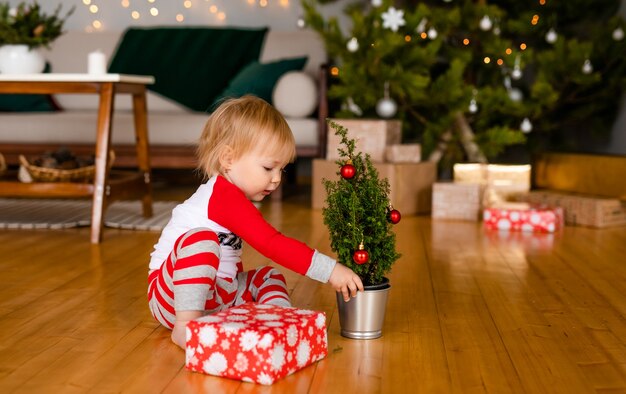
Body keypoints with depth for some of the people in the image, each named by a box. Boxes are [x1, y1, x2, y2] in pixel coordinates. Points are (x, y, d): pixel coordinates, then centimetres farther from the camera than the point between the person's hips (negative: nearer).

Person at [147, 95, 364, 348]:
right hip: (175, 294, -10)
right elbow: (272, 245, -29)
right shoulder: (225, 195, -20)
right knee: (200, 239, -33)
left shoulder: (229, 196, 13)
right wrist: (330, 271, -29)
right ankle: (185, 326, -39)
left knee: (267, 276, 13)